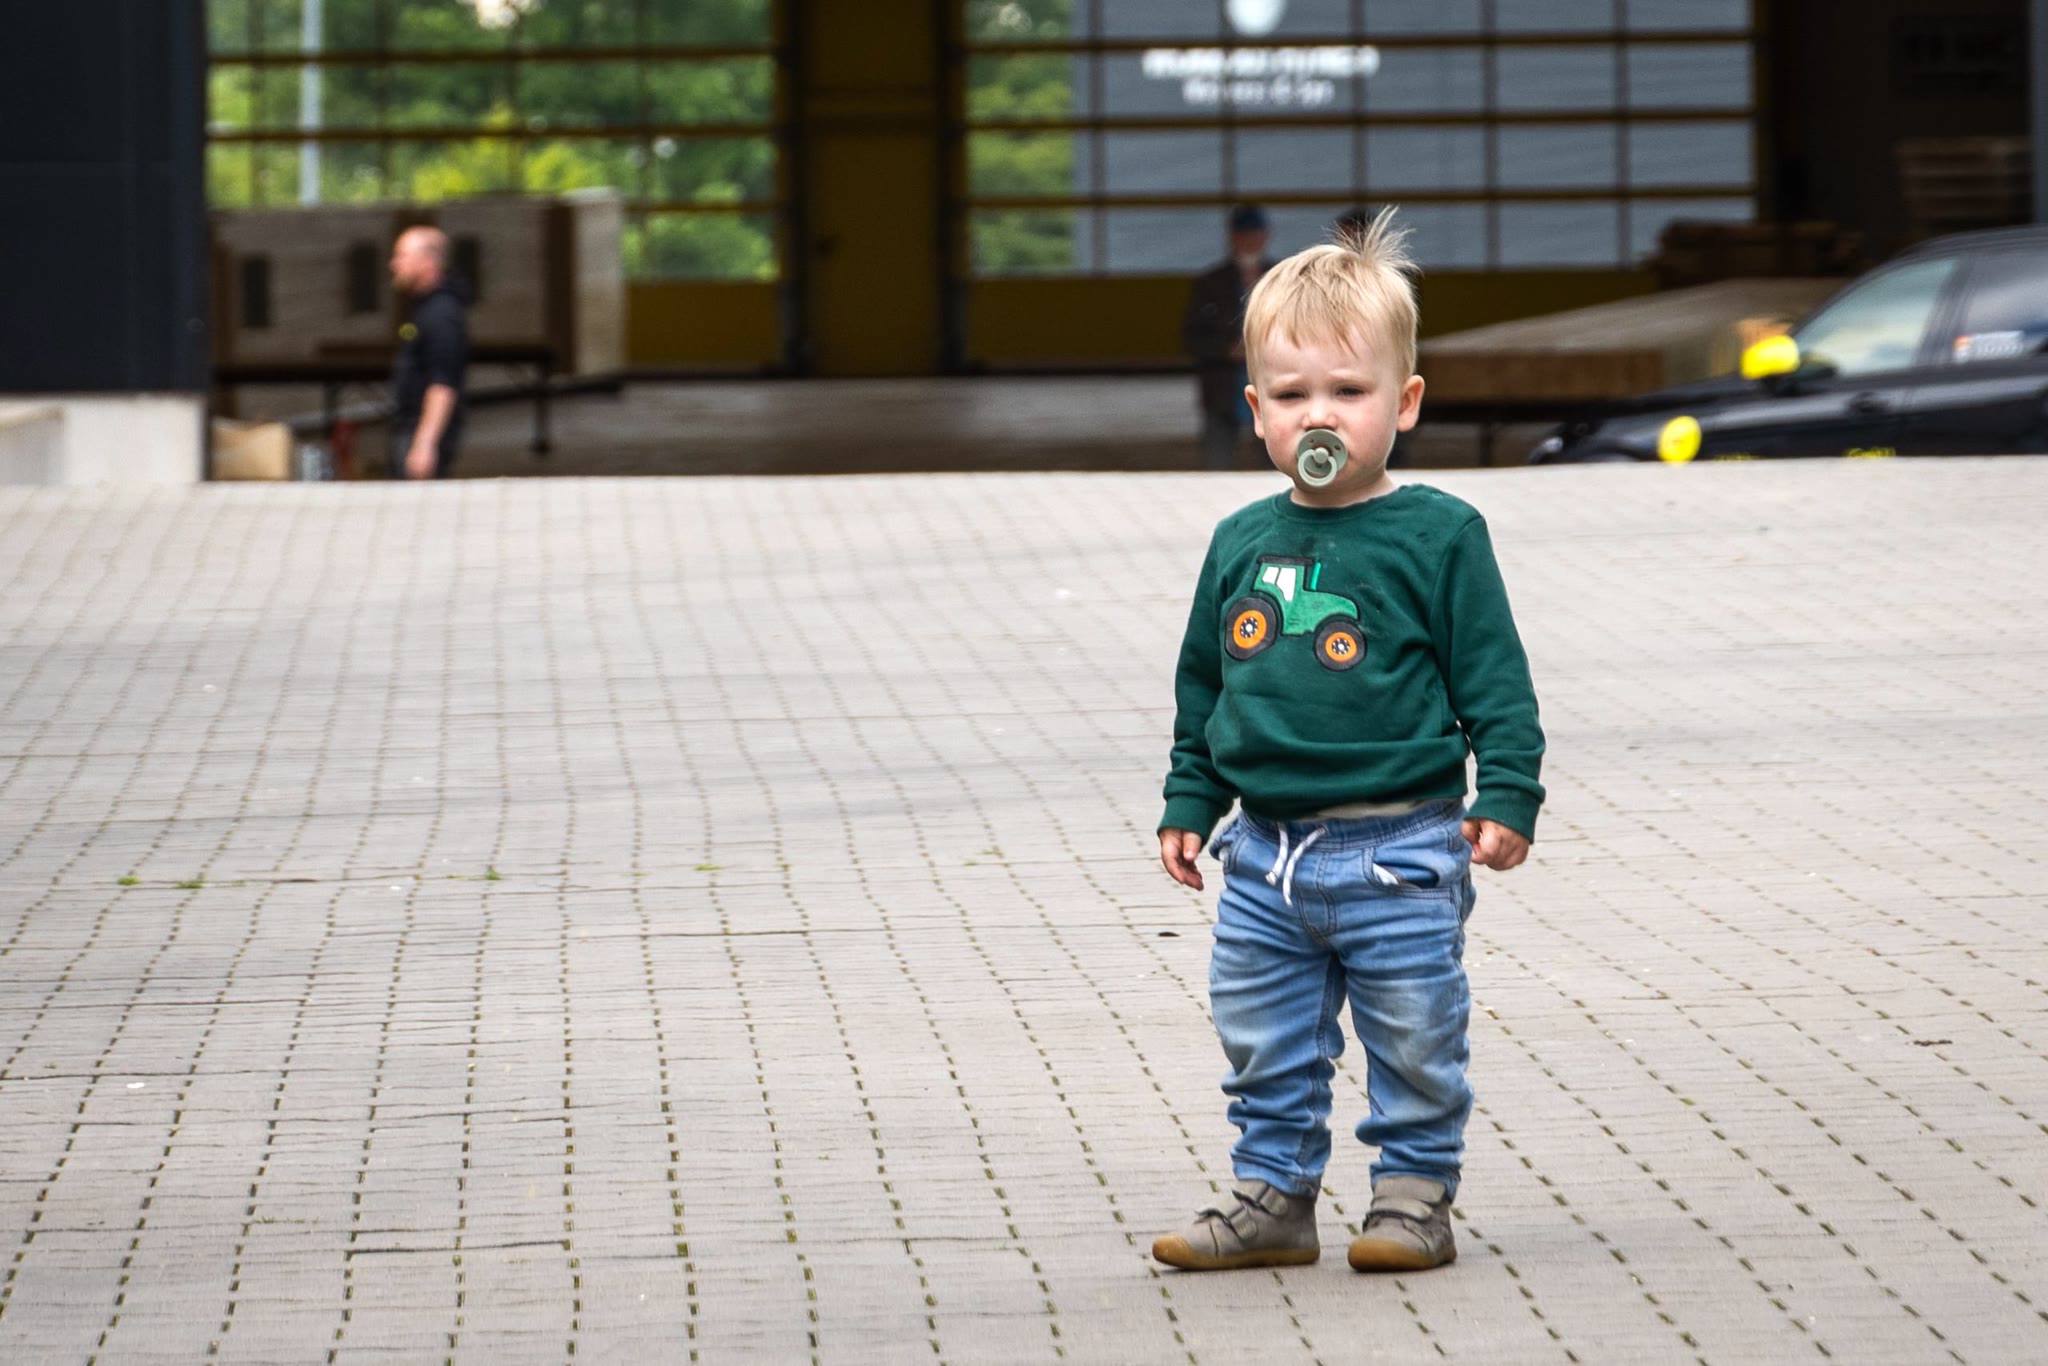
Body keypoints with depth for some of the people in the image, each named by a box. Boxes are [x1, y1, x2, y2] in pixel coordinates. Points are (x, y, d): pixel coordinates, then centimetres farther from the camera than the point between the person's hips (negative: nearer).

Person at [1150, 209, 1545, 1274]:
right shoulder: (1242, 543, 6)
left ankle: (1414, 1196, 18)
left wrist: (1506, 796, -12)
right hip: (1265, 858, 5)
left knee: (1414, 1046, 5)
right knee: (1265, 1047, 12)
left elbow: (1495, 681, -5)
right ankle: (1272, 1196, 23)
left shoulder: (1436, 536, -8)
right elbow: (1203, 686, 16)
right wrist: (1190, 804, 15)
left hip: (1397, 854, -5)